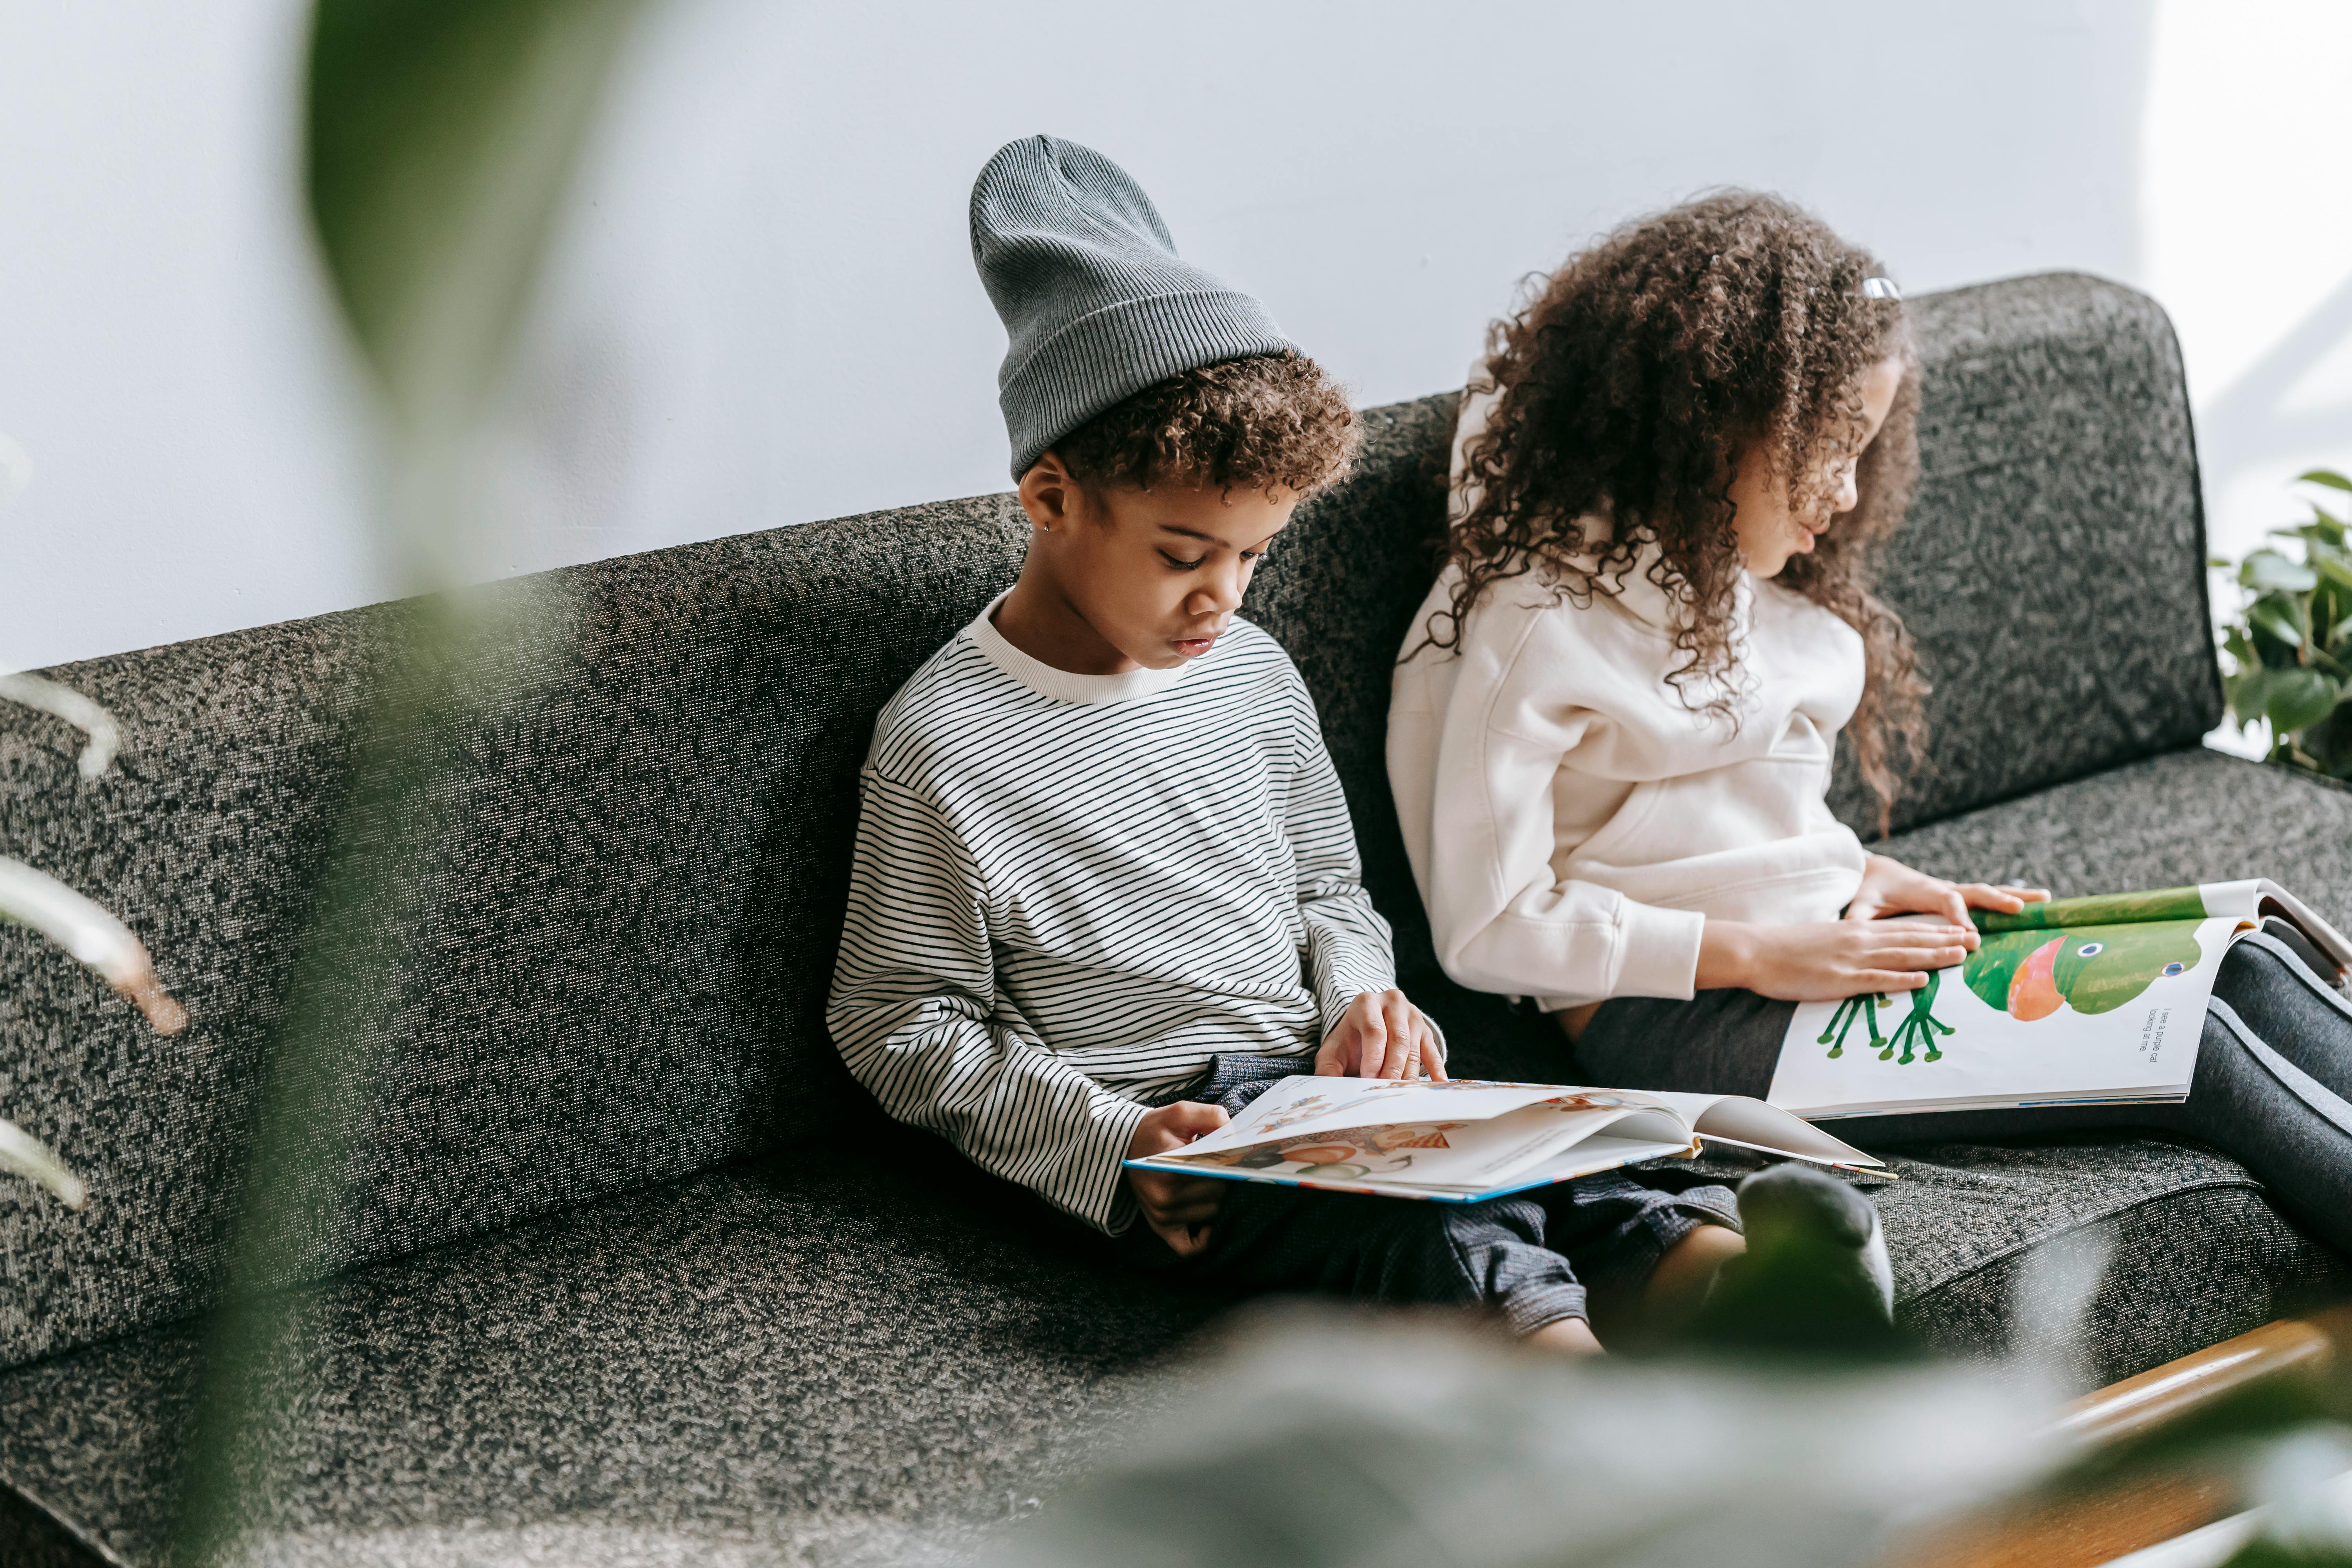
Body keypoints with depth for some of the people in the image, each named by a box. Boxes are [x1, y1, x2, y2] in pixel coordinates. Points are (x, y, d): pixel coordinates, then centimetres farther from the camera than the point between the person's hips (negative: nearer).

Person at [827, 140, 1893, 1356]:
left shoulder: (1253, 676, 12)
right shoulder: (942, 745, -9)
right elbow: (900, 1027, -5)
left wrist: (1360, 1000, 2)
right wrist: (1111, 1141, -16)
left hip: (1319, 1086, 6)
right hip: (1162, 1145, -6)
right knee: (1425, 1215, -33)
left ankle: (1712, 1262, -47)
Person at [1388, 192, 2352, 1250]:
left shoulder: (1737, 579, 15)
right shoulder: (1534, 618, -12)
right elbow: (1489, 927, -15)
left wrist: (1863, 880, 2)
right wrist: (1762, 955, -18)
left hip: (1824, 945, 9)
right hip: (1671, 1021, -8)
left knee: (2247, 970, -13)